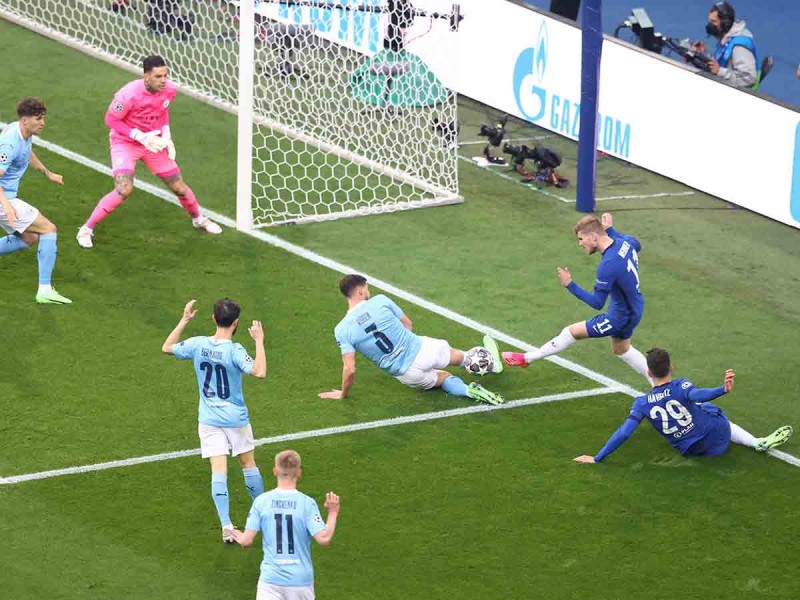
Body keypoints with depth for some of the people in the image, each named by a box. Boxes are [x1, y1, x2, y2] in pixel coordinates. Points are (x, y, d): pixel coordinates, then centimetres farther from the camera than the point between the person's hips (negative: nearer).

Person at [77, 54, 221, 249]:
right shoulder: (129, 95, -31)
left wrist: (166, 136, -5)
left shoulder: (169, 90, -14)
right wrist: (140, 137, -26)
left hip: (153, 142, 5)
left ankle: (199, 218, 40)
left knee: (178, 186, 9)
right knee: (124, 190, -24)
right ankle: (87, 229, -9)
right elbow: (111, 119, -18)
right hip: (125, 143, -5)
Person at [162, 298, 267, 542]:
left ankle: (226, 526, -10)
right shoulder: (234, 351, -20)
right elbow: (259, 372, -31)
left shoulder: (197, 345, -8)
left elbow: (167, 347, 9)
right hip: (236, 419, -2)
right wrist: (259, 342, -24)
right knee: (248, 463, 17)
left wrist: (184, 320, 12)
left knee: (219, 471, -2)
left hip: (209, 419, 2)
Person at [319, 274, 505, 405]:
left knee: (444, 378, 31)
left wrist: (342, 394, 4)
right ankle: (491, 361, 58)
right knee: (454, 355, 33)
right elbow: (408, 324, 4)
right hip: (423, 349, -1)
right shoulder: (380, 301, -10)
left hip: (407, 374, 1)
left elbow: (350, 370, -13)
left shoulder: (342, 330, -11)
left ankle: (469, 390, 4)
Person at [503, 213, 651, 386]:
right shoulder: (625, 242, -10)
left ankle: (527, 358, 15)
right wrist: (610, 230, 18)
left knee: (571, 332, 2)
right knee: (621, 349, 31)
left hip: (621, 316, -8)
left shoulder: (607, 265, -34)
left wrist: (570, 285, -26)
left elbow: (597, 303, -28)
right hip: (634, 309, 8)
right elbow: (637, 246, 17)